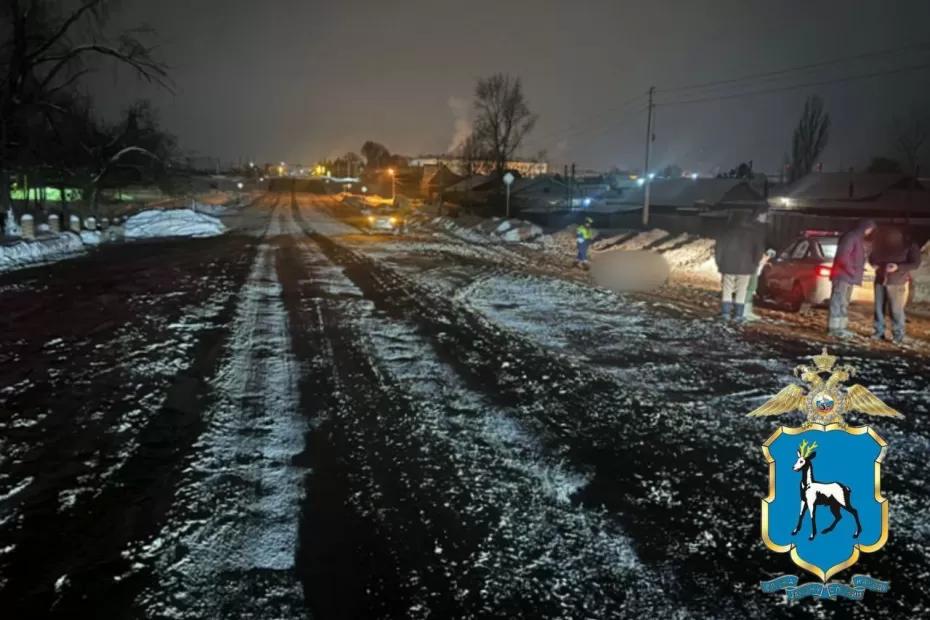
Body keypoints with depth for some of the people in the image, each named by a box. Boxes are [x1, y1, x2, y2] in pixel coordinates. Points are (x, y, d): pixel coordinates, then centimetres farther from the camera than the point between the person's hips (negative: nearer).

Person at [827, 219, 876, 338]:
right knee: (839, 302, -11)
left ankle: (840, 327, 16)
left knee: (844, 303, 12)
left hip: (849, 276, 11)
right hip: (843, 275, -11)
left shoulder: (859, 239, 20)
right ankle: (834, 328, -13)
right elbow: (843, 256, -22)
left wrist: (856, 272, 10)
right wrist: (852, 271, -16)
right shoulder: (850, 237, -13)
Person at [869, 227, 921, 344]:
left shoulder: (910, 246, -6)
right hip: (880, 280, 4)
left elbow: (915, 263, -8)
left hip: (897, 282, -4)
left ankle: (898, 336, 0)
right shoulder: (881, 244, 4)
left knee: (896, 309, -6)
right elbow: (872, 256, 18)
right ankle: (879, 332, 15)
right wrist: (874, 264, -5)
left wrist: (898, 267, -23)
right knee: (879, 307, 6)